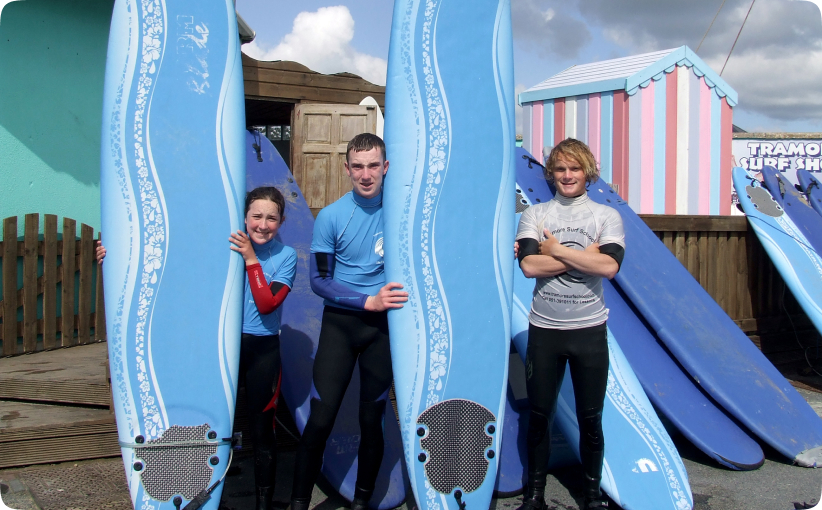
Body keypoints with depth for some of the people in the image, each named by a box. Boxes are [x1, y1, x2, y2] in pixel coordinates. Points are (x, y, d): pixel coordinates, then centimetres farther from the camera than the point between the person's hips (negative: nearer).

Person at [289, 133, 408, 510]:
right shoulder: (331, 217, -5)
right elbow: (318, 280, -5)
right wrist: (368, 301, -15)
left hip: (383, 324, 1)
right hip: (340, 322, -1)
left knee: (372, 420, 9)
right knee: (320, 419, -3)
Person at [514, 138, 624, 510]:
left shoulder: (607, 216, 2)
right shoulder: (534, 215, 3)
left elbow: (609, 266, -15)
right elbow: (529, 266, -13)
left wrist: (556, 250, -12)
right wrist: (585, 253, -13)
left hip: (589, 330, 0)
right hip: (543, 329, 1)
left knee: (590, 419, 9)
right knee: (539, 417, 10)